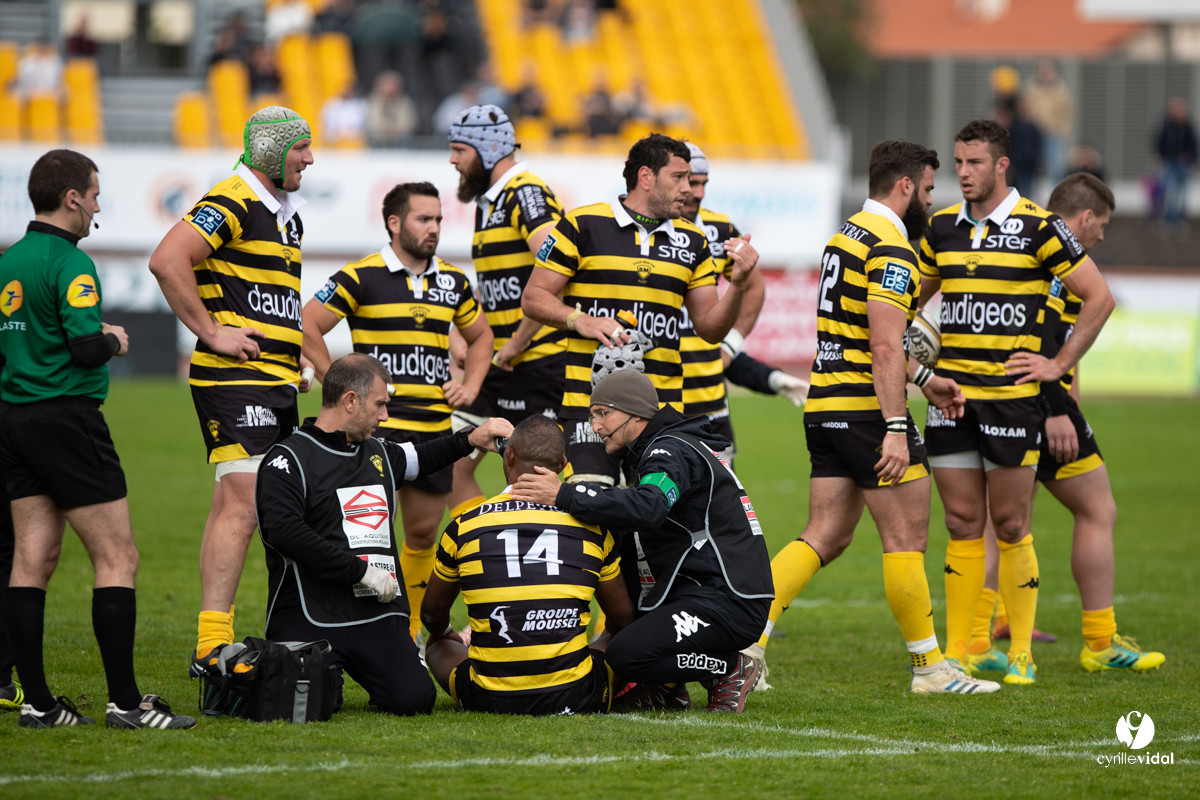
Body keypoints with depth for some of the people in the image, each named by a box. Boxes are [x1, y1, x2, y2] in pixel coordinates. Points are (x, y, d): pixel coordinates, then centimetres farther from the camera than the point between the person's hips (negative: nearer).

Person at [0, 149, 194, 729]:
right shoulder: (70, 263, -14)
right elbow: (87, 347, -23)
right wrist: (113, 342, -1)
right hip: (66, 416, -9)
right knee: (117, 556, -5)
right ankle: (125, 701, -8)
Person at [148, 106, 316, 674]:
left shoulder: (287, 216, 20)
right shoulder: (230, 205, -12)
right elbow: (166, 260, -24)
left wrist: (295, 356, 19)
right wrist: (212, 332, -21)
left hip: (277, 383, 10)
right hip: (235, 378, -10)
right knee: (240, 505, -15)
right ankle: (211, 644, -18)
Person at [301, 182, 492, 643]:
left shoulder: (452, 281, 12)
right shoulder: (361, 277, -6)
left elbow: (480, 335, 27)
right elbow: (308, 326, -5)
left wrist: (470, 385, 11)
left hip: (435, 427, 6)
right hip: (378, 424, -6)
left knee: (424, 532, 10)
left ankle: (407, 633, 22)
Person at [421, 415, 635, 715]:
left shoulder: (463, 526, 0)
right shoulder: (592, 527, 1)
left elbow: (432, 613, 18)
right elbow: (621, 618, 15)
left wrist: (444, 633, 42)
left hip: (490, 700, -1)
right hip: (573, 698, 1)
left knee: (439, 646, 31)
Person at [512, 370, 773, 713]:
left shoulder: (674, 452, -12)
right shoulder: (658, 453, 21)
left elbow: (647, 508, -34)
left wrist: (565, 495, -34)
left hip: (729, 604, -11)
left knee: (627, 655, -25)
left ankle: (731, 669, -6)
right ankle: (667, 688, 9)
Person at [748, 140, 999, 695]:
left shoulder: (849, 234, 17)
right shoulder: (892, 249, -14)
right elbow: (885, 346, -22)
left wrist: (923, 379, 30)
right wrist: (896, 430, -24)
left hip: (825, 408, 9)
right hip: (865, 409, -9)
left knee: (825, 536, 8)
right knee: (906, 538, 0)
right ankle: (929, 667, 6)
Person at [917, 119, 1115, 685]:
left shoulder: (1037, 227, -6)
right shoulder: (943, 227, 9)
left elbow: (1099, 297, -3)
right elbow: (912, 298, 25)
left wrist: (1060, 364, -6)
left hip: (1012, 397, -4)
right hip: (950, 394, 4)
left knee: (1010, 526, -1)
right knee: (963, 525, 5)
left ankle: (1020, 653, 8)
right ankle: (958, 652, 8)